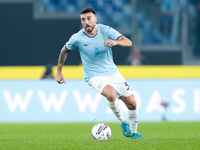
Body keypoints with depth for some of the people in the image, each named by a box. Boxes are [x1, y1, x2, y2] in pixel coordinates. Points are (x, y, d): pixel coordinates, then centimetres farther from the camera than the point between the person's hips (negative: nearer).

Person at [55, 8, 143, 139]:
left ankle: (133, 132, 28)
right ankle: (122, 122, -8)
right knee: (111, 94, -34)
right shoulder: (77, 38, -12)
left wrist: (116, 42, -39)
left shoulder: (105, 30, -10)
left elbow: (128, 42, -17)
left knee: (132, 104, 3)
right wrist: (59, 72, 11)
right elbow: (64, 51, 8)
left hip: (112, 73, 3)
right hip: (95, 76, -3)